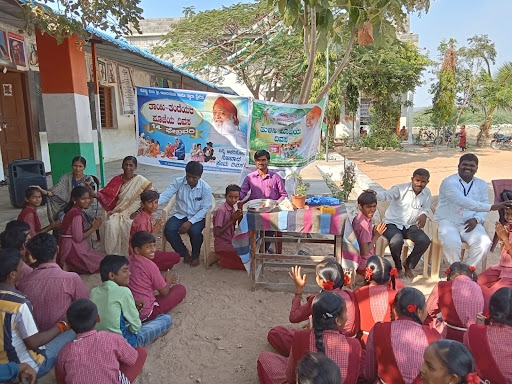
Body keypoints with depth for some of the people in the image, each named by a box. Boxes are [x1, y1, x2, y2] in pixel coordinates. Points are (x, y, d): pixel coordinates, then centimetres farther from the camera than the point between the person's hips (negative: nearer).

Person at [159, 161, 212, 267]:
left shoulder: (206, 188, -11)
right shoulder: (178, 182, -6)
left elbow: (205, 208, -12)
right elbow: (166, 195, -14)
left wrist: (190, 222, -24)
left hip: (197, 217, -2)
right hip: (180, 215, 3)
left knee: (195, 231, -33)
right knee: (168, 230, -25)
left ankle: (195, 255, 1)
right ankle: (184, 253, 2)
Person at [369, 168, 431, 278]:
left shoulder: (427, 193, 4)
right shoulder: (401, 188, -13)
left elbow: (426, 209, 15)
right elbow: (386, 195, -29)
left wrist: (424, 215, -12)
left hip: (410, 226, 5)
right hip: (392, 224, -5)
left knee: (425, 241, -21)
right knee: (397, 241, -34)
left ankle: (408, 265, 7)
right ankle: (398, 267, 0)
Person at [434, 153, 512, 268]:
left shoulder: (481, 184, 11)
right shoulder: (449, 182, -11)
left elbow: (483, 208, 11)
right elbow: (463, 202, -26)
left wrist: (476, 219, -12)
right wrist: (492, 207, -32)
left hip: (470, 223, 5)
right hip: (448, 222, -4)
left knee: (484, 243, -22)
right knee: (452, 244, -32)